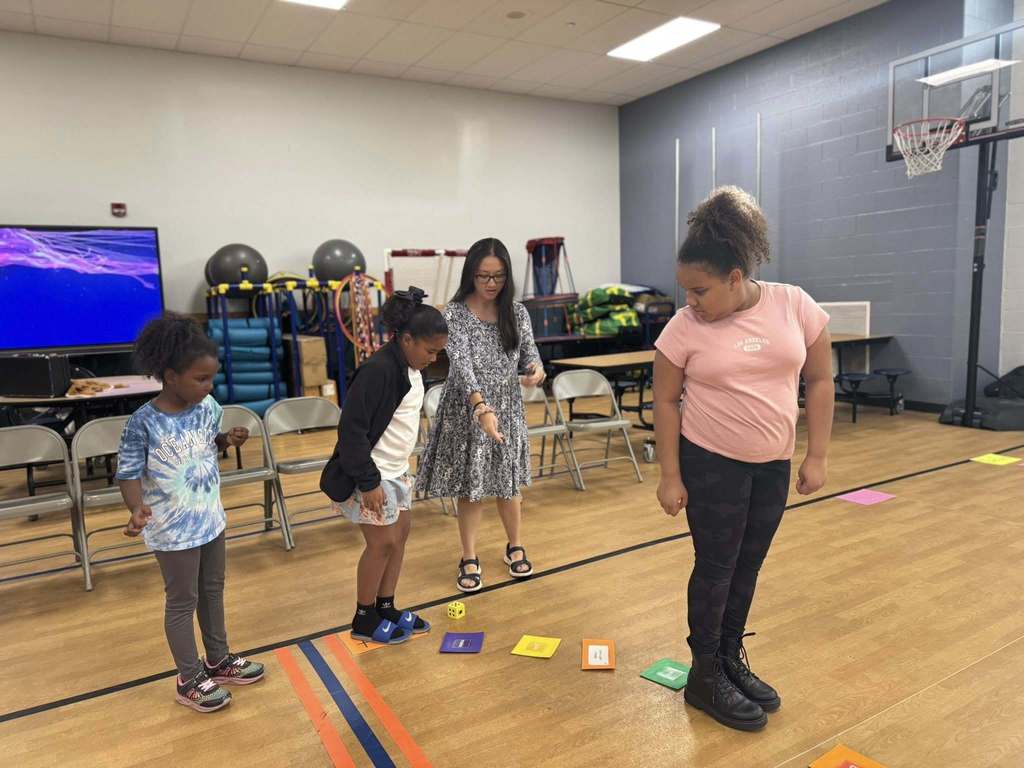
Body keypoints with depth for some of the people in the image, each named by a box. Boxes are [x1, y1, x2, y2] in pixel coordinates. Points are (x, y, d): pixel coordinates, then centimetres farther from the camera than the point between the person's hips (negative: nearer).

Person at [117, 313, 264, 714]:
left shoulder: (207, 407, -5)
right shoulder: (144, 423, -22)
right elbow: (129, 473, -17)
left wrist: (228, 440, -10)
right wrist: (137, 509, -34)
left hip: (211, 519, 6)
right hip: (173, 531, -6)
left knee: (212, 591, 21)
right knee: (183, 601, 9)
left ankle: (219, 660, 41)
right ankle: (190, 680, 28)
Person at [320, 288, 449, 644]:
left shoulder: (411, 367, 3)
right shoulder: (378, 370, -25)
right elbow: (352, 430, -25)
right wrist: (368, 482, -23)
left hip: (395, 469, 10)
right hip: (370, 473, -9)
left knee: (401, 532, 15)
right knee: (383, 542, 0)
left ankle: (386, 608, 30)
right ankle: (364, 620, 19)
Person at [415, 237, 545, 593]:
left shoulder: (517, 313, -1)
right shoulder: (454, 314, -14)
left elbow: (529, 354, 2)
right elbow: (461, 363, -25)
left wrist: (536, 371, -23)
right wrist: (481, 407, -40)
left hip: (507, 408, 3)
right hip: (468, 410, -3)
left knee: (508, 480, 15)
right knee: (471, 486, 6)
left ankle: (515, 546, 37)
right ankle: (469, 559, 24)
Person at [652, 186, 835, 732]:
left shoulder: (795, 305, -8)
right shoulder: (684, 327, -13)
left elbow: (818, 381, 0)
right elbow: (665, 402, -7)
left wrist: (817, 456, -2)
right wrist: (670, 477, -8)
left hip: (773, 464, 3)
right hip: (711, 464, -3)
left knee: (747, 566, 15)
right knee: (716, 568, 6)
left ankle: (732, 660, 35)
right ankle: (705, 677, 24)